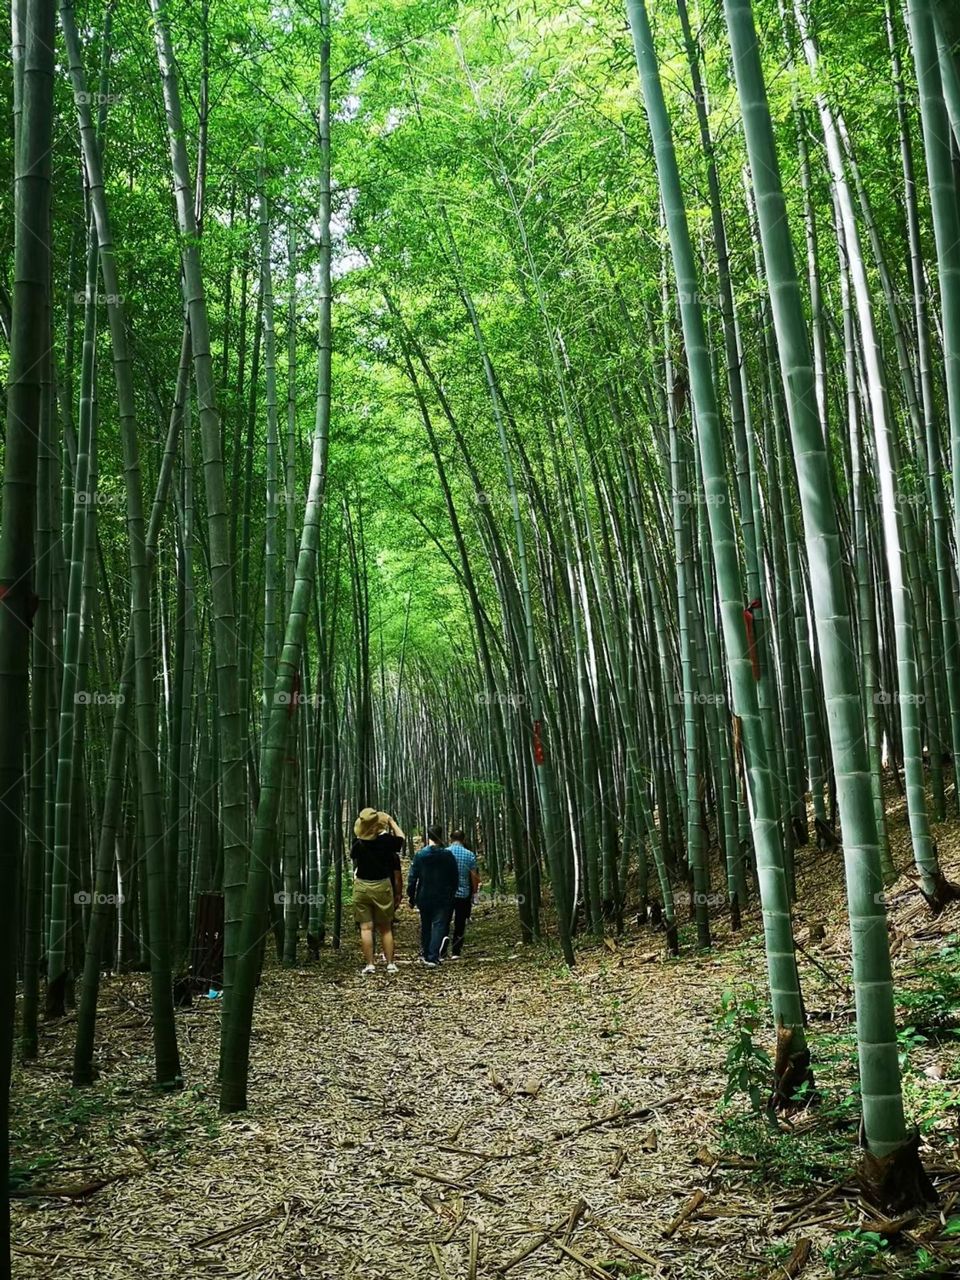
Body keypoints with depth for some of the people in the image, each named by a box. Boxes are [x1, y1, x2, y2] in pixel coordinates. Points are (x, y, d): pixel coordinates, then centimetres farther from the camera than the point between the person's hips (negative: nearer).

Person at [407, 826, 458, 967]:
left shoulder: (419, 855, -5)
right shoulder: (448, 855, -4)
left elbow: (412, 877, -5)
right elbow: (455, 878, 2)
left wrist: (411, 897, 4)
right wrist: (451, 893, 15)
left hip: (424, 897, 1)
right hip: (443, 898, -1)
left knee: (425, 926, 16)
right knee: (439, 926, -3)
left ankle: (427, 956, 25)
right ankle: (433, 958, -16)